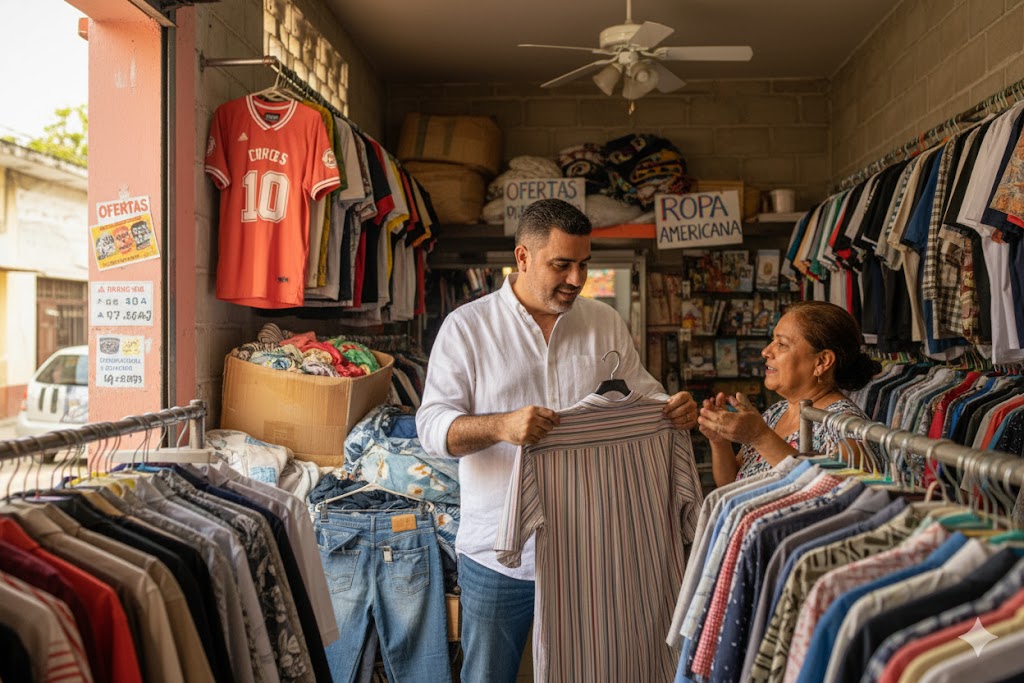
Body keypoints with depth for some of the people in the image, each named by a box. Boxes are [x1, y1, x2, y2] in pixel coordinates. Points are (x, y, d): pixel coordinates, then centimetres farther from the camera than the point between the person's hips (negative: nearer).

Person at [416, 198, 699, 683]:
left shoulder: (606, 323, 6)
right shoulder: (466, 326, -5)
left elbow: (641, 393, 12)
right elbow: (432, 426, -11)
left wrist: (674, 408, -11)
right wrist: (500, 426, -30)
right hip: (499, 553, -2)